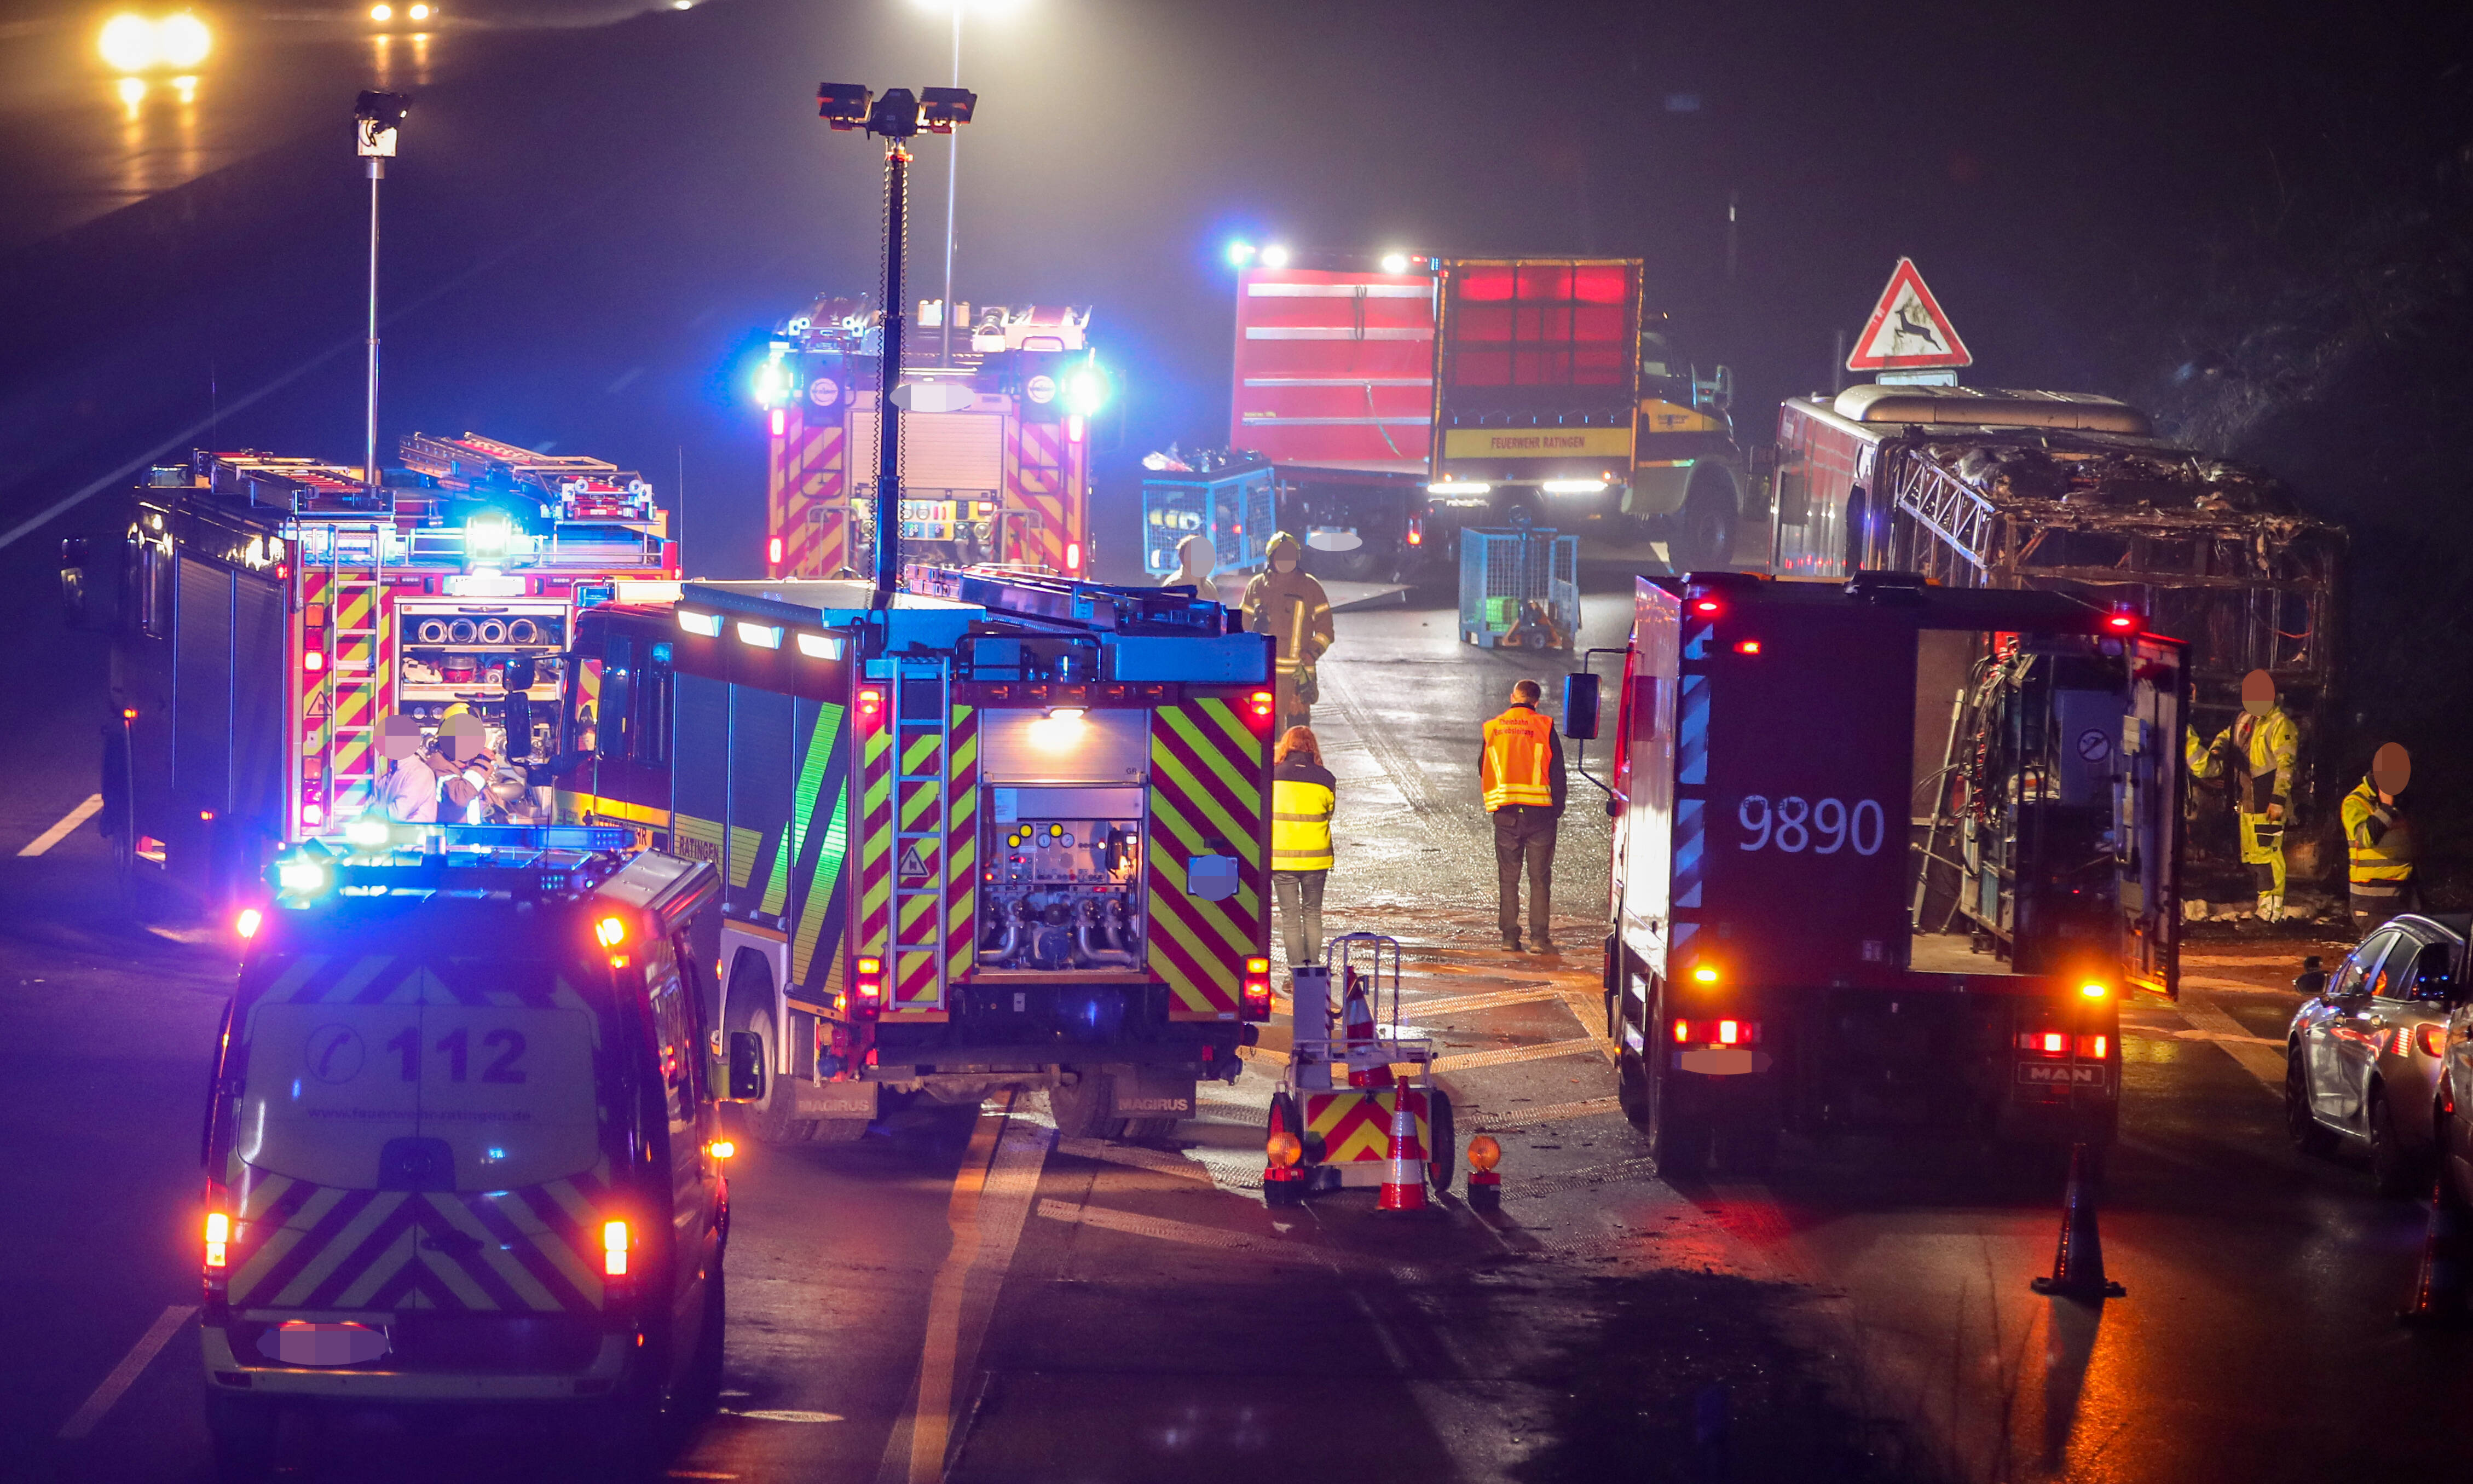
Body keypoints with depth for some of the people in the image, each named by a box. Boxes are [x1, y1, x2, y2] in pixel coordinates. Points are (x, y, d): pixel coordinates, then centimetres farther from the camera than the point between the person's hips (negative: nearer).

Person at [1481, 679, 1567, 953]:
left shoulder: (1492, 728, 5)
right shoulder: (1544, 727, -4)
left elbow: (1482, 770, 13)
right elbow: (1558, 773, -3)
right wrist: (1558, 808, 7)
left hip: (1505, 814, 2)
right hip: (1539, 812, -2)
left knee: (1508, 878, 8)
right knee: (1540, 877, 3)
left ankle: (1510, 938, 6)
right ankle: (1539, 937, -2)